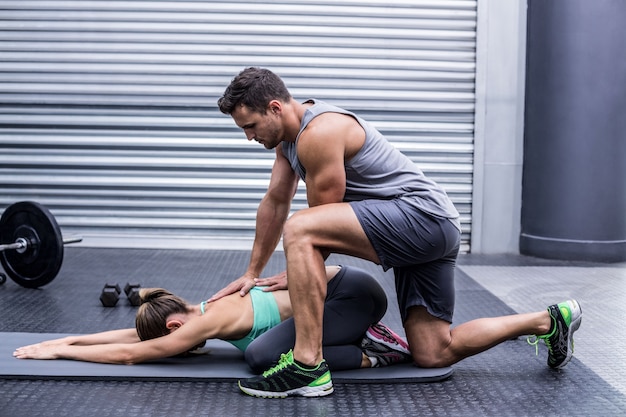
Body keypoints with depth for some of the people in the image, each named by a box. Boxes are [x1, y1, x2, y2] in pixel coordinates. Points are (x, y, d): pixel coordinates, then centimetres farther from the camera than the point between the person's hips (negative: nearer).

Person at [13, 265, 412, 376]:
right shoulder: (207, 310, 8)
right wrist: (72, 339, 15)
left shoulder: (209, 322, -16)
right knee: (262, 349, 13)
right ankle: (367, 338, 11)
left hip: (354, 293, -9)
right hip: (341, 286, 9)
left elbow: (130, 354, -9)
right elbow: (134, 333, 18)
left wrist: (59, 351, 0)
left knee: (263, 355, -21)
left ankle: (372, 353, -10)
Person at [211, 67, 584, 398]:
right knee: (433, 354, 11)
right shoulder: (289, 134, 12)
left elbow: (323, 222, -11)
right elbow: (275, 202, 18)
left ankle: (308, 366, -24)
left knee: (299, 230, -25)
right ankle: (549, 321, 24)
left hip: (423, 214, -11)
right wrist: (252, 273, 20)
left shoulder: (318, 133, -18)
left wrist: (299, 272, 3)